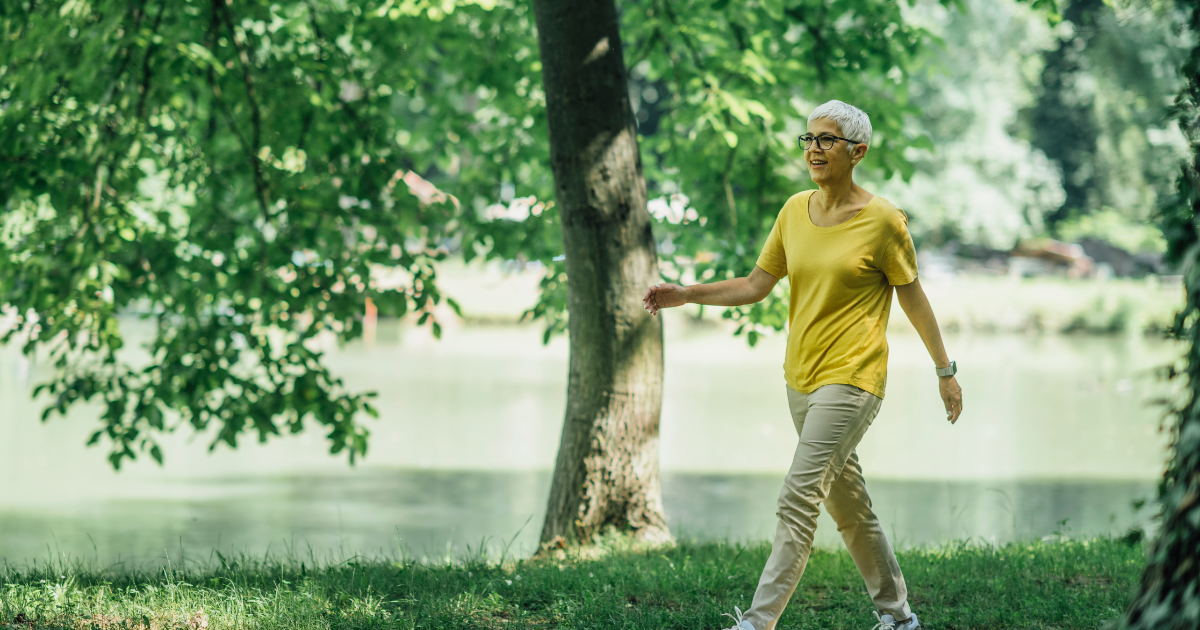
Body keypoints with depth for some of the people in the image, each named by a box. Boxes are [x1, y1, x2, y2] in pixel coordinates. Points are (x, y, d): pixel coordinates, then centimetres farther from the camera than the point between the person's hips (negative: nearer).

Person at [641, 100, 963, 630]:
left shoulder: (883, 221, -9)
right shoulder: (795, 210, 6)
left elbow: (913, 299, -1)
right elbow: (756, 286, 10)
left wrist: (945, 371, 3)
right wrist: (685, 295, 0)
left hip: (852, 378, -7)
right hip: (800, 377, 7)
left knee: (797, 500, -15)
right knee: (846, 500, 15)